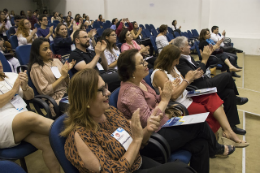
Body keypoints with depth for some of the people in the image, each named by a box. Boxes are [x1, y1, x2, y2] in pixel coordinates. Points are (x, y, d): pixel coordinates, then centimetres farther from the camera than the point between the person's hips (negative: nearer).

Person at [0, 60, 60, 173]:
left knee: (46, 141, -23)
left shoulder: (12, 76, 18)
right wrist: (14, 89, -7)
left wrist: (25, 87, -2)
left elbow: (29, 97, 18)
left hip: (24, 121, 5)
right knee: (30, 117, -35)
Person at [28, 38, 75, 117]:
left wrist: (66, 72, -4)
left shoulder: (56, 61, 15)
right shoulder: (36, 68, 0)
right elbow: (45, 91, -9)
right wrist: (62, 76, -9)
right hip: (55, 100, -6)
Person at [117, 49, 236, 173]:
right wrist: (165, 100, -18)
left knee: (200, 144, -3)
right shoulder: (131, 92, -25)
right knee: (200, 124, -3)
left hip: (162, 126, 9)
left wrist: (163, 96, -7)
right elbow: (148, 122, -28)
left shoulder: (139, 81, 5)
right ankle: (216, 149, 27)